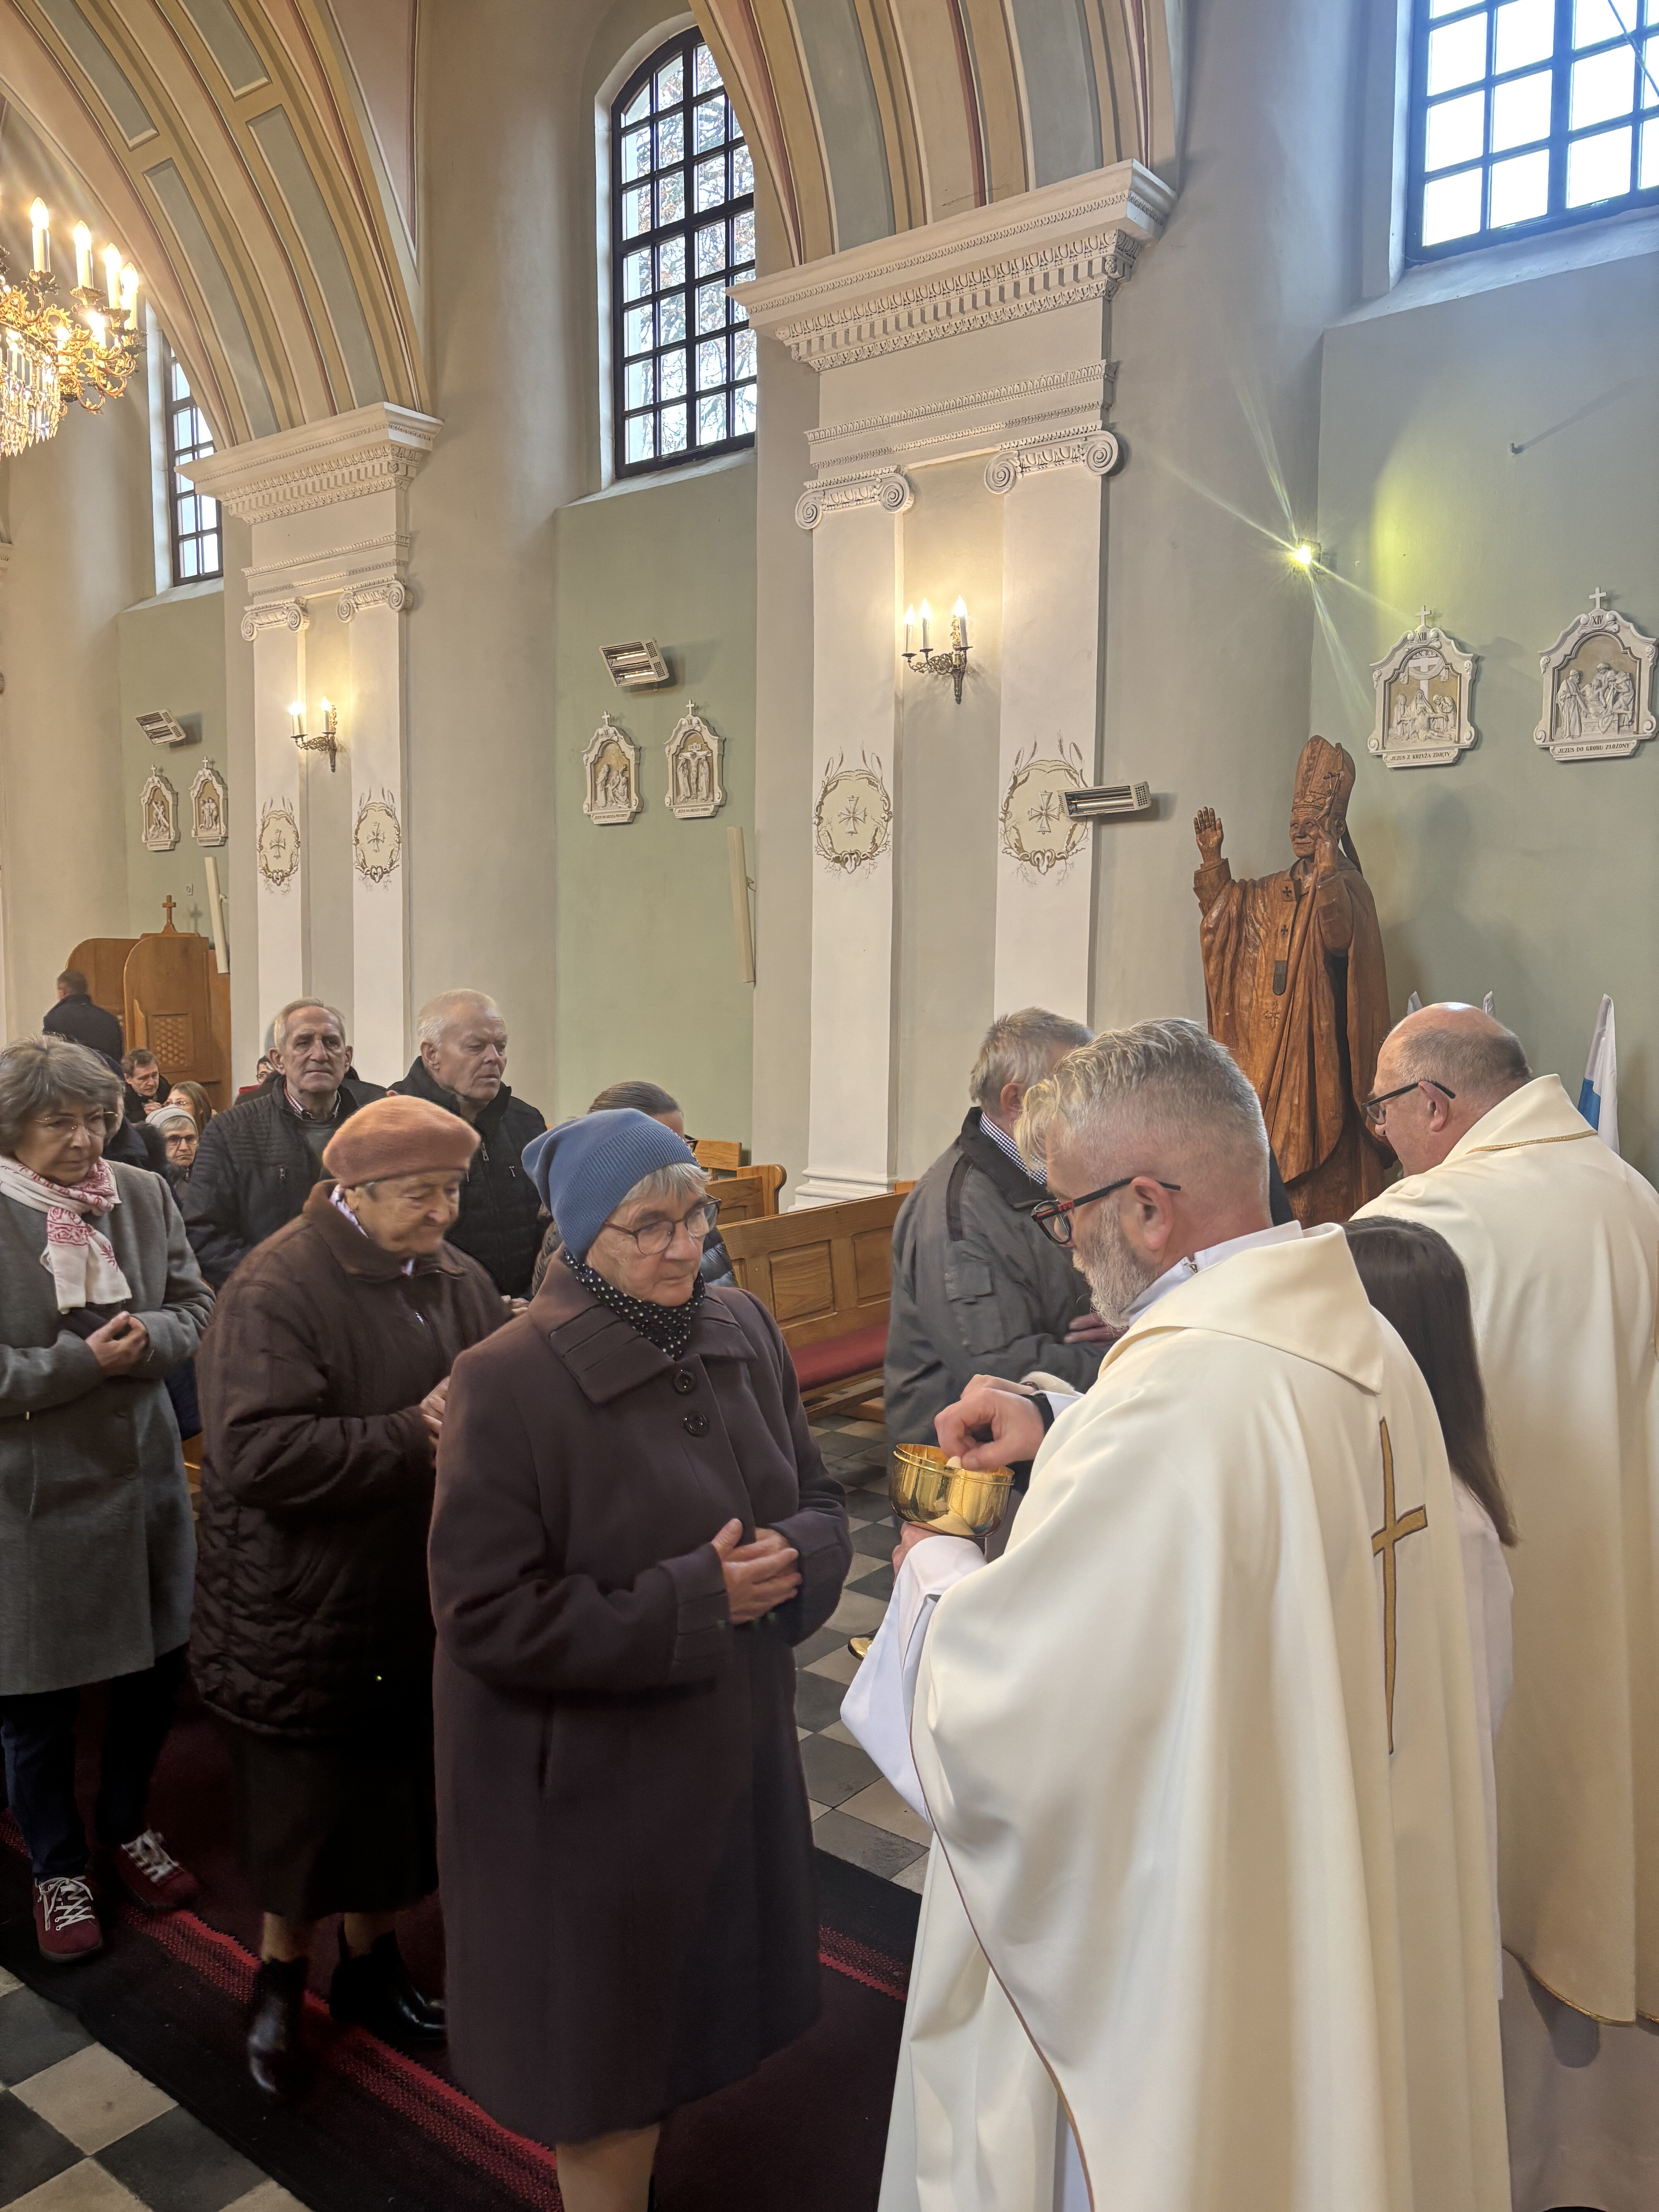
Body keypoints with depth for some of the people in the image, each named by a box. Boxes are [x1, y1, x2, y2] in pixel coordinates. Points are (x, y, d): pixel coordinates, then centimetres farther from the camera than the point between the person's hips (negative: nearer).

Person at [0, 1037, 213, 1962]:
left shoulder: (146, 1195, -2)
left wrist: (144, 1337, -18)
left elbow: (198, 1309, 1)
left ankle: (128, 1826, 43)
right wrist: (86, 1361, -21)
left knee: (157, 1667, 17)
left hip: (144, 1477, 4)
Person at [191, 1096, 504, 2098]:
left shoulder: (458, 1281, 0)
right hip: (305, 1610, -5)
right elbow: (258, 1453, -27)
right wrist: (412, 1434, -28)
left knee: (398, 1799, 19)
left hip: (424, 1600, 5)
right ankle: (283, 1975, 39)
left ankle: (373, 1960, 43)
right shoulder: (279, 1289, -19)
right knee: (307, 1811, 12)